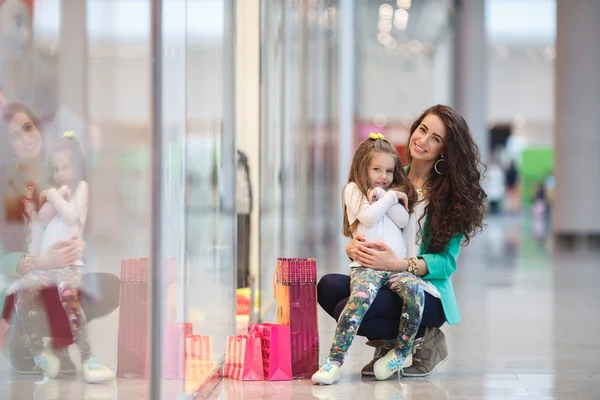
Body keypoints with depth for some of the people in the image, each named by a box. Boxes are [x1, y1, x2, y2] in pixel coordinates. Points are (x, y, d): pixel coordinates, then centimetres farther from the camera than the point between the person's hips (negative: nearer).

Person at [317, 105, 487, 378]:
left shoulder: (452, 195, -6)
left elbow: (447, 262, -11)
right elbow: (363, 229, 10)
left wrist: (396, 264, -27)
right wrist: (353, 247, -16)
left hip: (428, 292, -5)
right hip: (383, 282, 5)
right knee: (327, 286, -23)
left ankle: (422, 341, -3)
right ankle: (390, 344, -2)